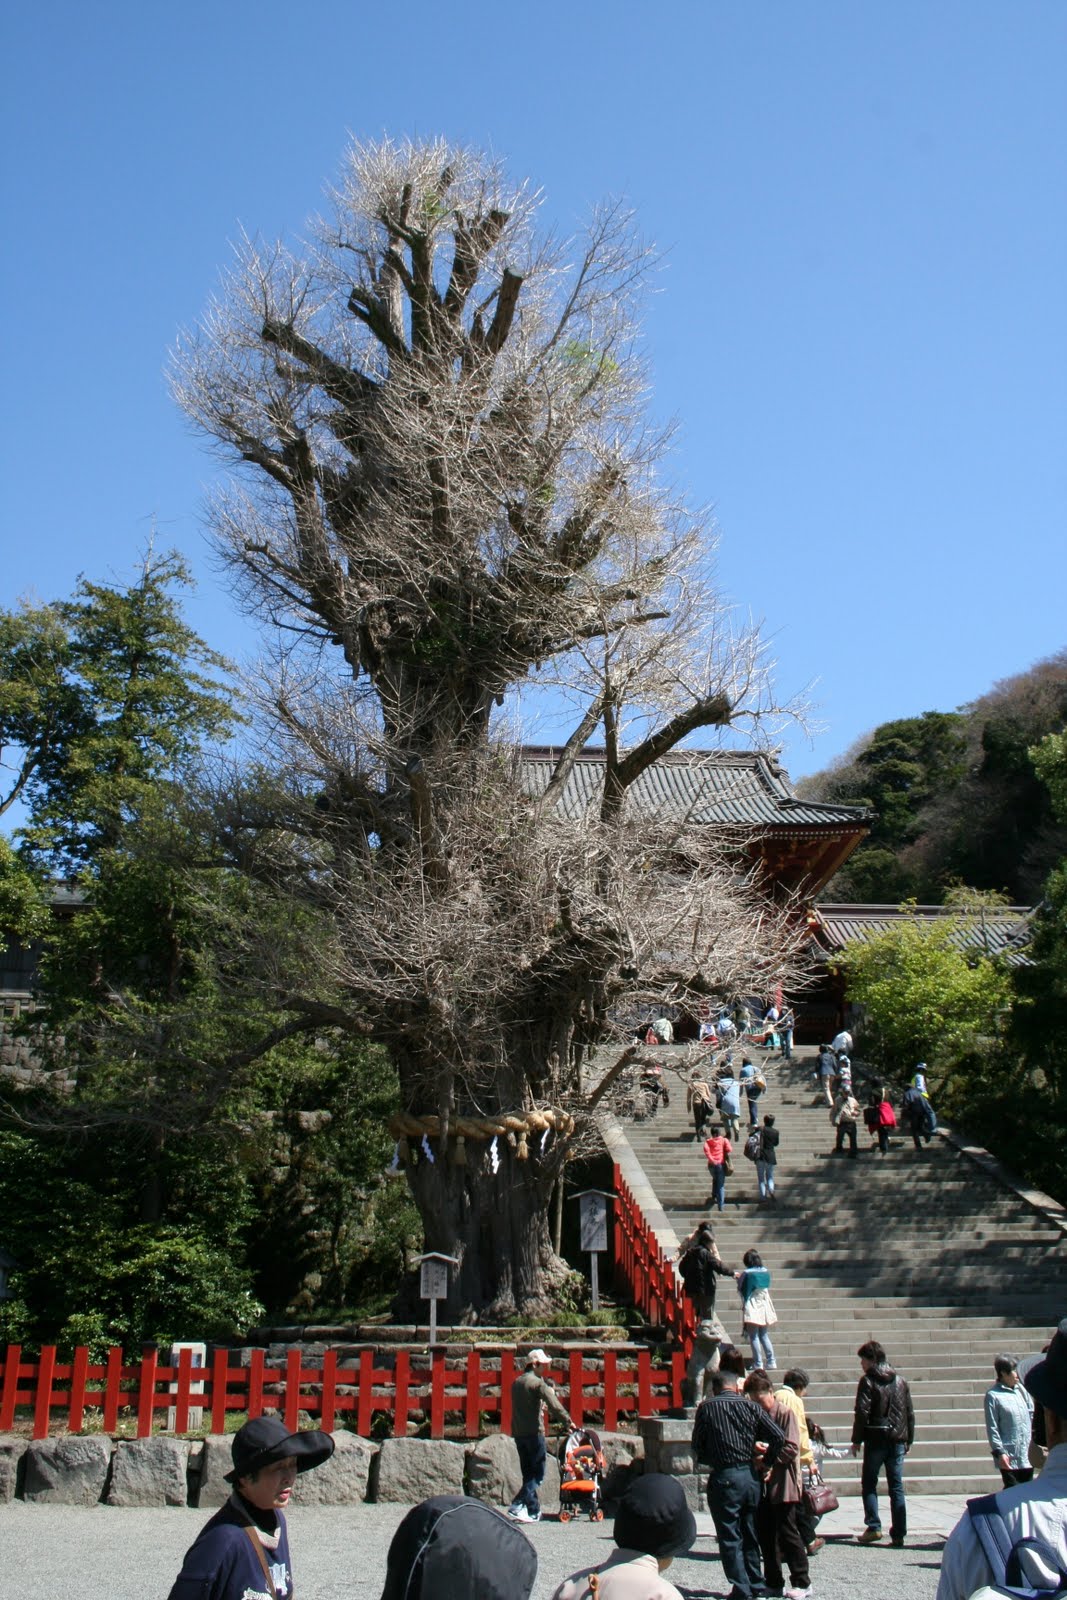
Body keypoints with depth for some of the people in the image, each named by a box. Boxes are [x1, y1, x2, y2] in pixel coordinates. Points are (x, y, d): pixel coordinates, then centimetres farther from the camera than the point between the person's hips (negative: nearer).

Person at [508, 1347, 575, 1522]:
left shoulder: (517, 1382, 14)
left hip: (518, 1433, 8)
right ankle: (518, 1505, -12)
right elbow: (555, 1405, -15)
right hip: (534, 1432, -8)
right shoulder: (538, 1383, -11)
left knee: (528, 1473, 13)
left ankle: (533, 1511, 8)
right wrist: (568, 1422, -9)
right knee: (538, 1474, -2)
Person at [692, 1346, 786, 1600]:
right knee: (750, 1535, 17)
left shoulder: (708, 1407, -6)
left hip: (723, 1478, -3)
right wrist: (767, 1464, 5)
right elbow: (778, 1436, -7)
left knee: (730, 1538, 5)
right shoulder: (750, 1406, -2)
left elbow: (697, 1447, -2)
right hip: (750, 1476, 3)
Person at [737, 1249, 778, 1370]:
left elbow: (740, 1290, -4)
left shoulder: (746, 1274, -12)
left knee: (754, 1337, -1)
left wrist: (739, 1278, 16)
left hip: (752, 1307, -5)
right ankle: (771, 1362, 9)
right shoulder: (766, 1272, 3)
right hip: (764, 1306, 5)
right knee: (764, 1335, 13)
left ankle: (758, 1363, -5)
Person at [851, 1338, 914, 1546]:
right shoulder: (900, 1381, 10)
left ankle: (873, 1527, -4)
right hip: (897, 1439, 4)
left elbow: (861, 1412, -11)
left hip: (876, 1439, -4)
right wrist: (908, 1440, 18)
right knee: (896, 1487, 6)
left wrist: (857, 1440, -5)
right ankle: (899, 1533, 2)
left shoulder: (867, 1381, -6)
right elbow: (910, 1413, 12)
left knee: (869, 1484, 7)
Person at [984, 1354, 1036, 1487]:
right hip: (1009, 1456, -6)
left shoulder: (1021, 1389, 7)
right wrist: (999, 1452, -15)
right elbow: (992, 1428, -10)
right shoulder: (993, 1395, -10)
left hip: (1027, 1453, 6)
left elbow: (1032, 1414, 12)